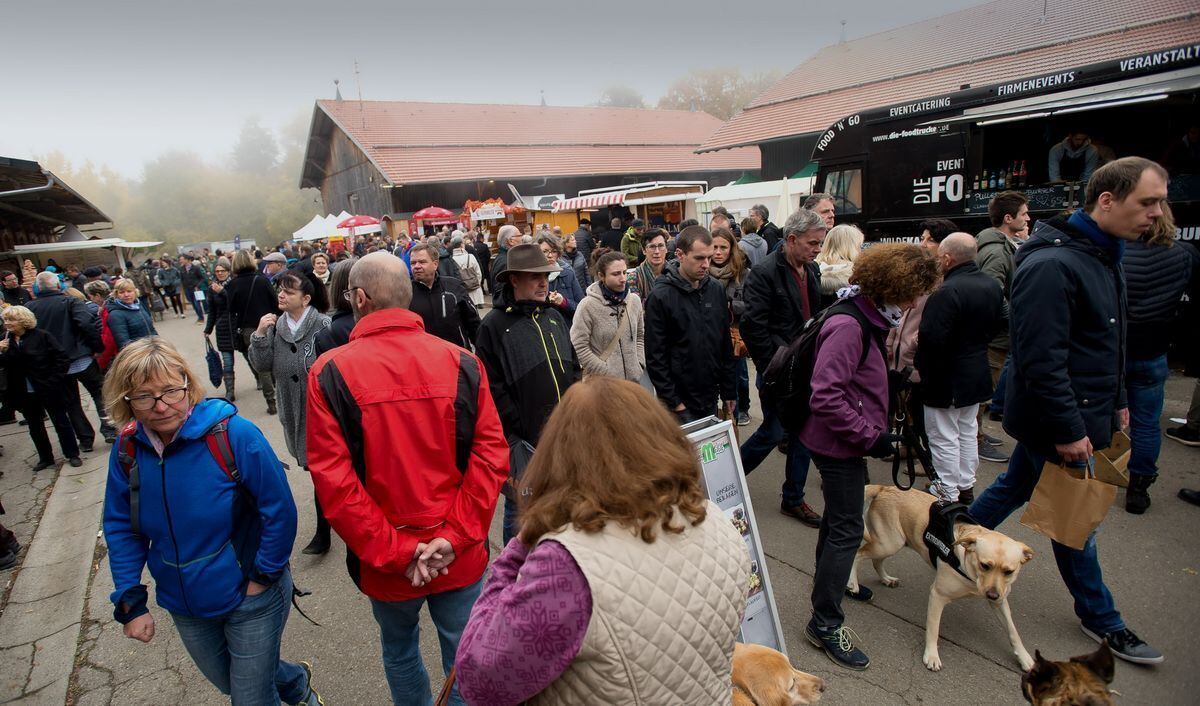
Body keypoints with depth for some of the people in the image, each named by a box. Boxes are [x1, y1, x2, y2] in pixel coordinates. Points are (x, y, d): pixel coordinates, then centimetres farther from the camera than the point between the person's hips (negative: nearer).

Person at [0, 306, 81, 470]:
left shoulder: (42, 336, -11)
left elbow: (62, 358, -13)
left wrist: (54, 380, -16)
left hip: (49, 390, -5)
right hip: (24, 394, 5)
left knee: (61, 423, 6)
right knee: (35, 427, 14)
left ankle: (73, 455, 18)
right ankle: (45, 458, 27)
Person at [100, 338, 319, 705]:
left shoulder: (233, 434, -25)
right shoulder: (127, 450, -9)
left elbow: (279, 511, -19)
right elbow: (121, 528, 3)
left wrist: (263, 577, -14)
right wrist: (130, 601, -1)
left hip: (250, 600, -5)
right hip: (184, 606, 6)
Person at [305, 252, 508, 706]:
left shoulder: (330, 372, -12)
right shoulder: (461, 363, -9)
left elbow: (332, 478, -16)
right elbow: (492, 455, -13)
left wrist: (394, 552, -12)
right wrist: (455, 537, -12)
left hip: (385, 562, 0)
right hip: (461, 557, 1)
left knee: (399, 650, 27)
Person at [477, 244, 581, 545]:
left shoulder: (554, 316, 11)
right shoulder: (494, 325, -8)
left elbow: (573, 369, 17)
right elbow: (494, 389, -13)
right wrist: (524, 432, -13)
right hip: (523, 439, -6)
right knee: (520, 511, 7)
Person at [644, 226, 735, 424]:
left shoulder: (716, 289, 3)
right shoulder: (661, 296, -14)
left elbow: (725, 344, 10)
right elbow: (655, 357, -14)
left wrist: (729, 390, 10)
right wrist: (673, 401, -14)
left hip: (710, 396, 6)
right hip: (681, 401, -5)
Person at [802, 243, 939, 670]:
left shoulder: (867, 320, 8)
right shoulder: (848, 326, -24)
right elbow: (826, 396, -30)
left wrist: (874, 430, 11)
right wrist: (870, 435, -24)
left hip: (845, 442, 10)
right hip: (837, 444, -10)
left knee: (838, 518, 25)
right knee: (847, 529, -2)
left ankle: (829, 580, 47)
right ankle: (825, 623, 10)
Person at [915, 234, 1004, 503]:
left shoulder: (946, 292, -26)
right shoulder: (992, 286, 3)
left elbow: (931, 338, -29)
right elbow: (998, 323, 14)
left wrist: (922, 367, -12)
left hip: (946, 378, -9)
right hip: (977, 374, 9)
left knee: (944, 437, 4)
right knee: (968, 431, 21)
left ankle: (947, 495, 13)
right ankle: (966, 486, 34)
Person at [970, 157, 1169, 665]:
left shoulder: (1102, 255, 9)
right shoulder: (1052, 266, -25)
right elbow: (1041, 360, -28)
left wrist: (1117, 399, 21)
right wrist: (1067, 429, -23)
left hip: (1082, 411, 10)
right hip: (1056, 421, -10)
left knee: (1016, 486, 21)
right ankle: (1100, 618, 27)